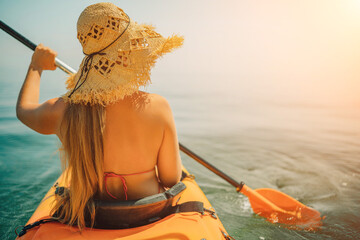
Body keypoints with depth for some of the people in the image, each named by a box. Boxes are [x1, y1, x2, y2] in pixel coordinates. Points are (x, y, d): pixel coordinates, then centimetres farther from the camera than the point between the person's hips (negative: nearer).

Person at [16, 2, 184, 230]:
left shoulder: (61, 112, -20)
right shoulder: (158, 107, -26)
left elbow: (23, 108, 6)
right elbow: (171, 179, -15)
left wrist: (36, 67, 24)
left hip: (87, 220, 2)